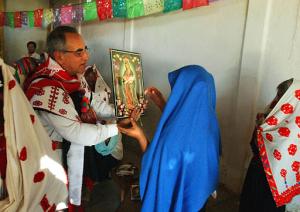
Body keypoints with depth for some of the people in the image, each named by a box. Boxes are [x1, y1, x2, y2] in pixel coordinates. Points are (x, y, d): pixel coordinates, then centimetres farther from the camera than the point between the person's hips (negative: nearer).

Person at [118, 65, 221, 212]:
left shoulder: (171, 138, -38)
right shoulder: (207, 120, -16)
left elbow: (156, 169, -21)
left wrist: (140, 137, -16)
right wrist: (162, 105, 1)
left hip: (174, 199, -5)